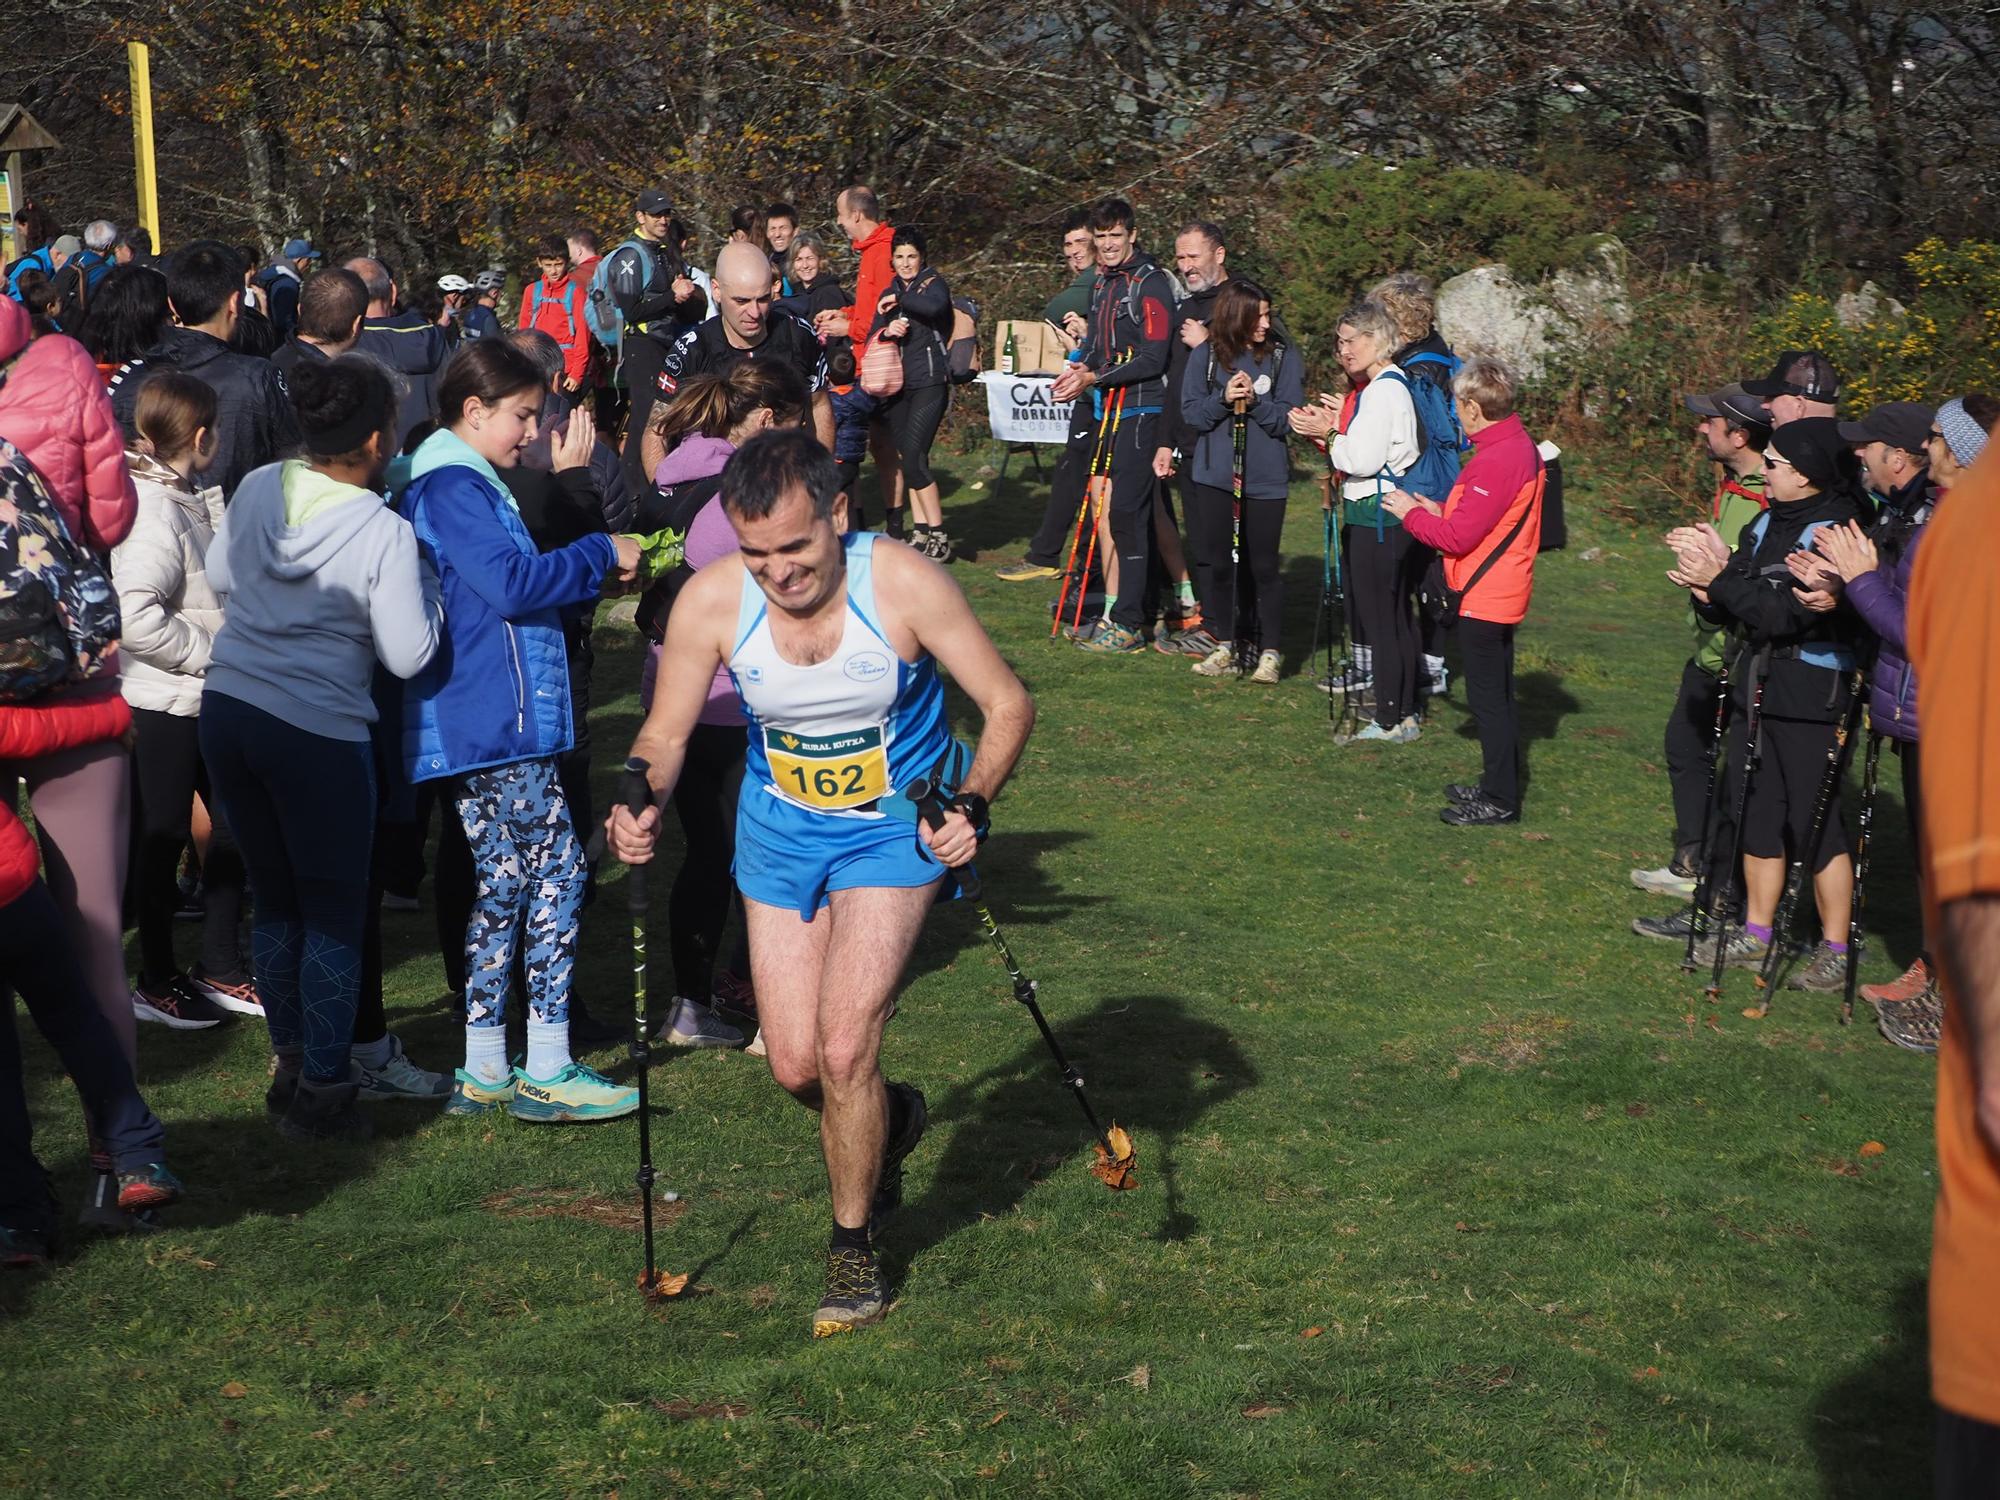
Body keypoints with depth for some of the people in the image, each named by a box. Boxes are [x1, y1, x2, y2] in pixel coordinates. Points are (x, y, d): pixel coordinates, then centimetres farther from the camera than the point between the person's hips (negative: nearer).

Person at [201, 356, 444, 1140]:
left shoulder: (258, 488, 2)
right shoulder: (385, 532, -16)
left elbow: (219, 577, 17)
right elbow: (408, 654, -12)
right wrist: (424, 581, 1)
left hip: (227, 711, 6)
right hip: (316, 732, -6)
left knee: (274, 896, 18)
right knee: (333, 912, 7)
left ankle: (294, 1062, 29)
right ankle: (322, 1090, 11)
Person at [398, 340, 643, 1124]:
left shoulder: (464, 484, 20)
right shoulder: (453, 487, -13)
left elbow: (511, 585, 25)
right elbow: (510, 585, -22)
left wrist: (594, 569, 13)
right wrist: (600, 555, -11)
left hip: (476, 729, 11)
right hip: (497, 726, -11)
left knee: (503, 885, 12)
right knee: (556, 873, -7)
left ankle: (483, 1075, 16)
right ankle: (547, 1072, -3)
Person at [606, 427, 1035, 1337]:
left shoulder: (904, 585, -24)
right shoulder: (712, 600, -18)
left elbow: (1008, 704, -15)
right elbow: (665, 733, -5)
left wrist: (970, 804, -31)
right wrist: (642, 804, -26)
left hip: (894, 829, -3)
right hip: (781, 832, 3)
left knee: (844, 1049, -15)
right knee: (796, 1068, 3)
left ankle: (853, 1248, 8)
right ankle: (887, 1124, 40)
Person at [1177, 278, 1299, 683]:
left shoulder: (1284, 358, 0)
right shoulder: (1205, 356, 4)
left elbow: (1287, 419, -5)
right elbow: (1191, 413, 0)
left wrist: (1255, 400, -20)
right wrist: (1223, 398, -17)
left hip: (1265, 479, -2)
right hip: (1214, 477, 2)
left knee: (1264, 565, 0)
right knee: (1219, 562, 7)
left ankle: (1269, 652, 8)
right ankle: (1226, 646, 19)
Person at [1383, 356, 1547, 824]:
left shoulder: (1495, 461, -24)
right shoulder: (1520, 445, 7)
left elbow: (1458, 537, -24)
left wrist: (1412, 513, -9)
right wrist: (1441, 510, 10)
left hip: (1484, 598, -10)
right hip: (1502, 592, 10)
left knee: (1487, 698, -2)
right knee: (1497, 694, 18)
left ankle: (1499, 801, 5)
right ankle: (1498, 785, 29)